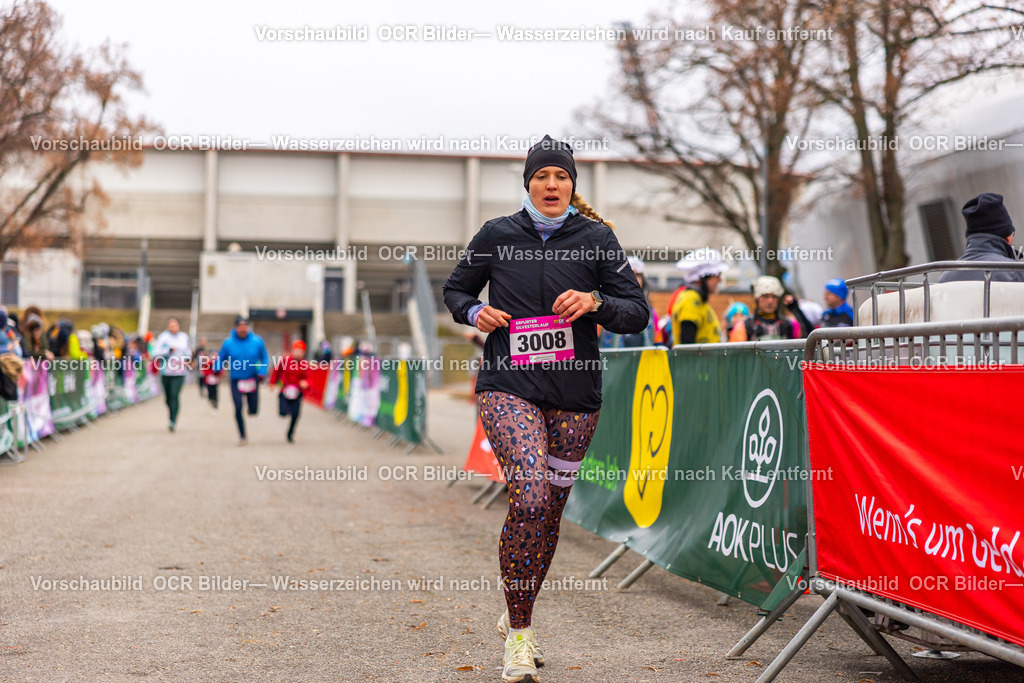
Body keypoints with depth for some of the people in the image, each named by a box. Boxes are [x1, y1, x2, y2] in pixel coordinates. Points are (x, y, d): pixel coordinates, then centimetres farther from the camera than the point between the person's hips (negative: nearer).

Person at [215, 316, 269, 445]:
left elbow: (264, 358, 7)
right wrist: (217, 371, -11)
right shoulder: (228, 343, -6)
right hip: (236, 380, -1)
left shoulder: (257, 341, -5)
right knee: (238, 408, -11)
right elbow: (221, 358, 6)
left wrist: (262, 373, -6)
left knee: (253, 411, 2)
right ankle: (242, 436, 4)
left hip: (252, 379, 1)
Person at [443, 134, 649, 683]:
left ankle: (516, 614, 33)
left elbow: (638, 313, 3)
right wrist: (475, 312, -4)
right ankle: (519, 636, -11)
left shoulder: (596, 238, 3)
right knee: (529, 497, -22)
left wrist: (595, 303, -16)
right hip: (508, 386, -2)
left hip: (575, 394, 2)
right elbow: (455, 290, 18)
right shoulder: (496, 235, 4)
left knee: (551, 509, 9)